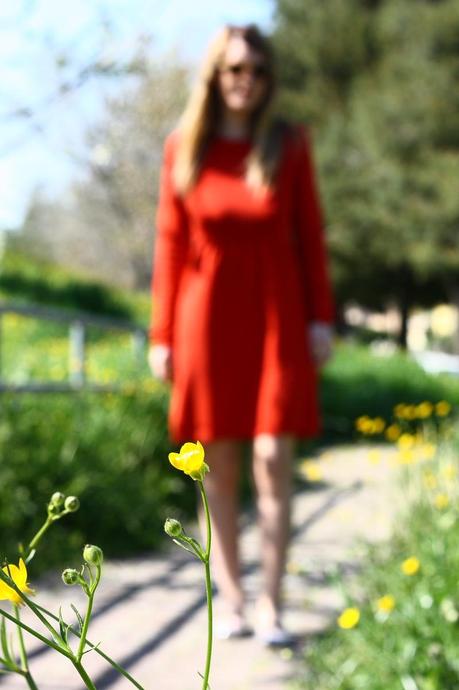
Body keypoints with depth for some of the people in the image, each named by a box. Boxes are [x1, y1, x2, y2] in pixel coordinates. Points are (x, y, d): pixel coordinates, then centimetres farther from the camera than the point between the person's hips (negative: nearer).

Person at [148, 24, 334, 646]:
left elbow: (310, 236, 4)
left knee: (272, 462, -6)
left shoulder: (290, 144, 1)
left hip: (276, 320, -1)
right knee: (219, 470, 5)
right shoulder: (183, 149, 2)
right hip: (207, 319, 1)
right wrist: (162, 334, 2)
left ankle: (271, 606, 2)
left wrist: (321, 318, -2)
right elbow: (170, 243, 3)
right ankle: (230, 600, 15)